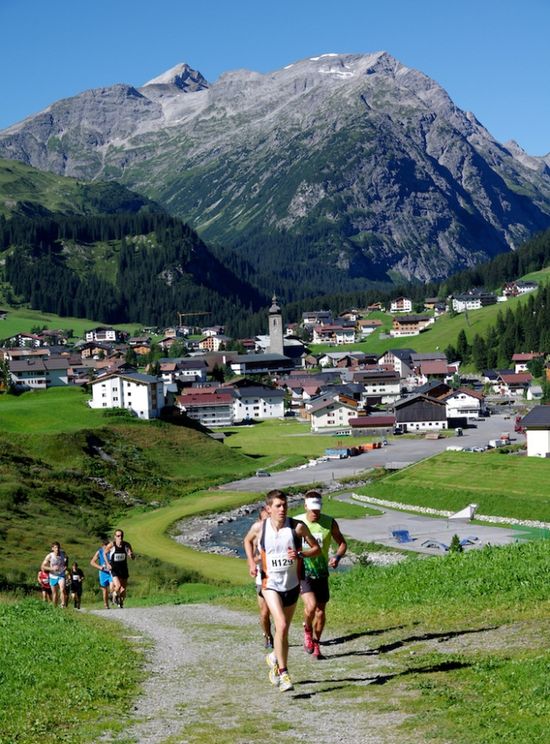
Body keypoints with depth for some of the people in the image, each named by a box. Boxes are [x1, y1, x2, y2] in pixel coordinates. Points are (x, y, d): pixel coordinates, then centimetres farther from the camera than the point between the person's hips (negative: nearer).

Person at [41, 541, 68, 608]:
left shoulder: (63, 554, -8)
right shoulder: (49, 556, -14)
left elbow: (66, 559, 16)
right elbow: (43, 567, -12)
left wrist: (66, 566, -3)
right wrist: (52, 568, -25)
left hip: (61, 575, 0)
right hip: (53, 576, 0)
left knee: (63, 590, -24)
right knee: (55, 593, 8)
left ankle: (63, 605, -26)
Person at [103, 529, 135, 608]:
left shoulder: (127, 545, -8)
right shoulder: (111, 545, -13)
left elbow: (133, 557, -4)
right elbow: (104, 553, 6)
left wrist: (131, 555, -27)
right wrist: (107, 564, -2)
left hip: (124, 569, 3)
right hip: (114, 569, -3)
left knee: (123, 588, 9)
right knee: (118, 586, -22)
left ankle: (121, 602, 35)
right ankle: (115, 595, 12)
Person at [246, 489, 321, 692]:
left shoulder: (297, 527, -10)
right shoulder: (260, 528, -7)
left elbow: (317, 549, -3)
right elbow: (248, 540, 16)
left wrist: (300, 554, -21)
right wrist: (251, 561, 3)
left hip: (292, 584, 2)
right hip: (270, 584, -2)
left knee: (284, 629, 14)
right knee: (281, 625, -19)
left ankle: (275, 658, 42)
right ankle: (283, 673, -12)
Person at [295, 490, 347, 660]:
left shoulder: (329, 523, -5)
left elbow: (342, 543, 6)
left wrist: (337, 557, -13)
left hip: (321, 572, 3)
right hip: (302, 571, -3)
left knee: (321, 611, 7)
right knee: (311, 605, -22)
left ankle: (316, 645, 28)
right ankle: (307, 630, 9)